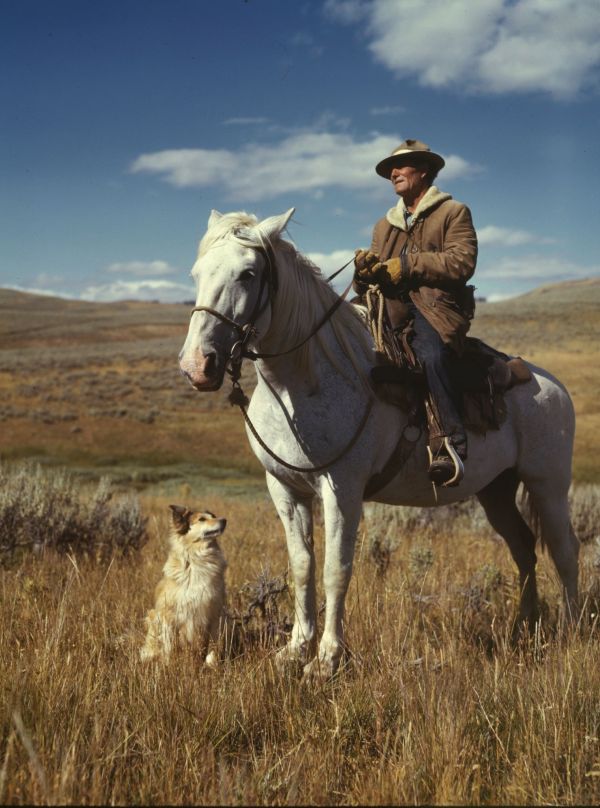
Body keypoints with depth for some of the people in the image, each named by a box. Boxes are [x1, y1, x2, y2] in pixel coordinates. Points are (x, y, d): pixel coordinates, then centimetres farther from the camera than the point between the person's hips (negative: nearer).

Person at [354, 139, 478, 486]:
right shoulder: (386, 224, 29)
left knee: (428, 354, -37)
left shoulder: (454, 212, 10)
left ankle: (450, 446, -39)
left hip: (437, 305, -6)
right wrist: (368, 267, -6)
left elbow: (462, 262, -8)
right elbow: (378, 270, 20)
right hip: (392, 307, 6)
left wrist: (406, 265, -14)